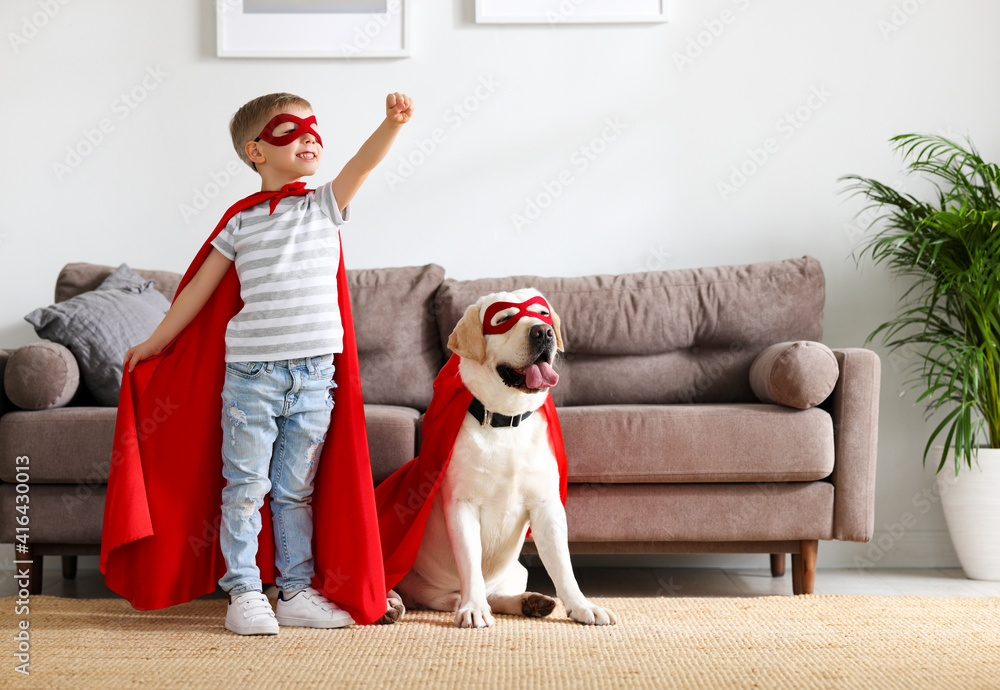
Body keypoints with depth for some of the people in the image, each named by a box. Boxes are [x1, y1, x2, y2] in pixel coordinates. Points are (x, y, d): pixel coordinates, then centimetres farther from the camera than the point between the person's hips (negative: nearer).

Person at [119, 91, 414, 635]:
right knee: (245, 488, 0)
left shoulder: (325, 206, 7)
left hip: (313, 376, 1)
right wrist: (155, 342, 17)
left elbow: (363, 163, -11)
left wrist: (392, 123, -29)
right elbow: (200, 288, 13)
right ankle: (244, 594, 8)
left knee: (295, 491, 10)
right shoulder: (241, 222, 5)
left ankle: (295, 592, 18)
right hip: (250, 373, -1)